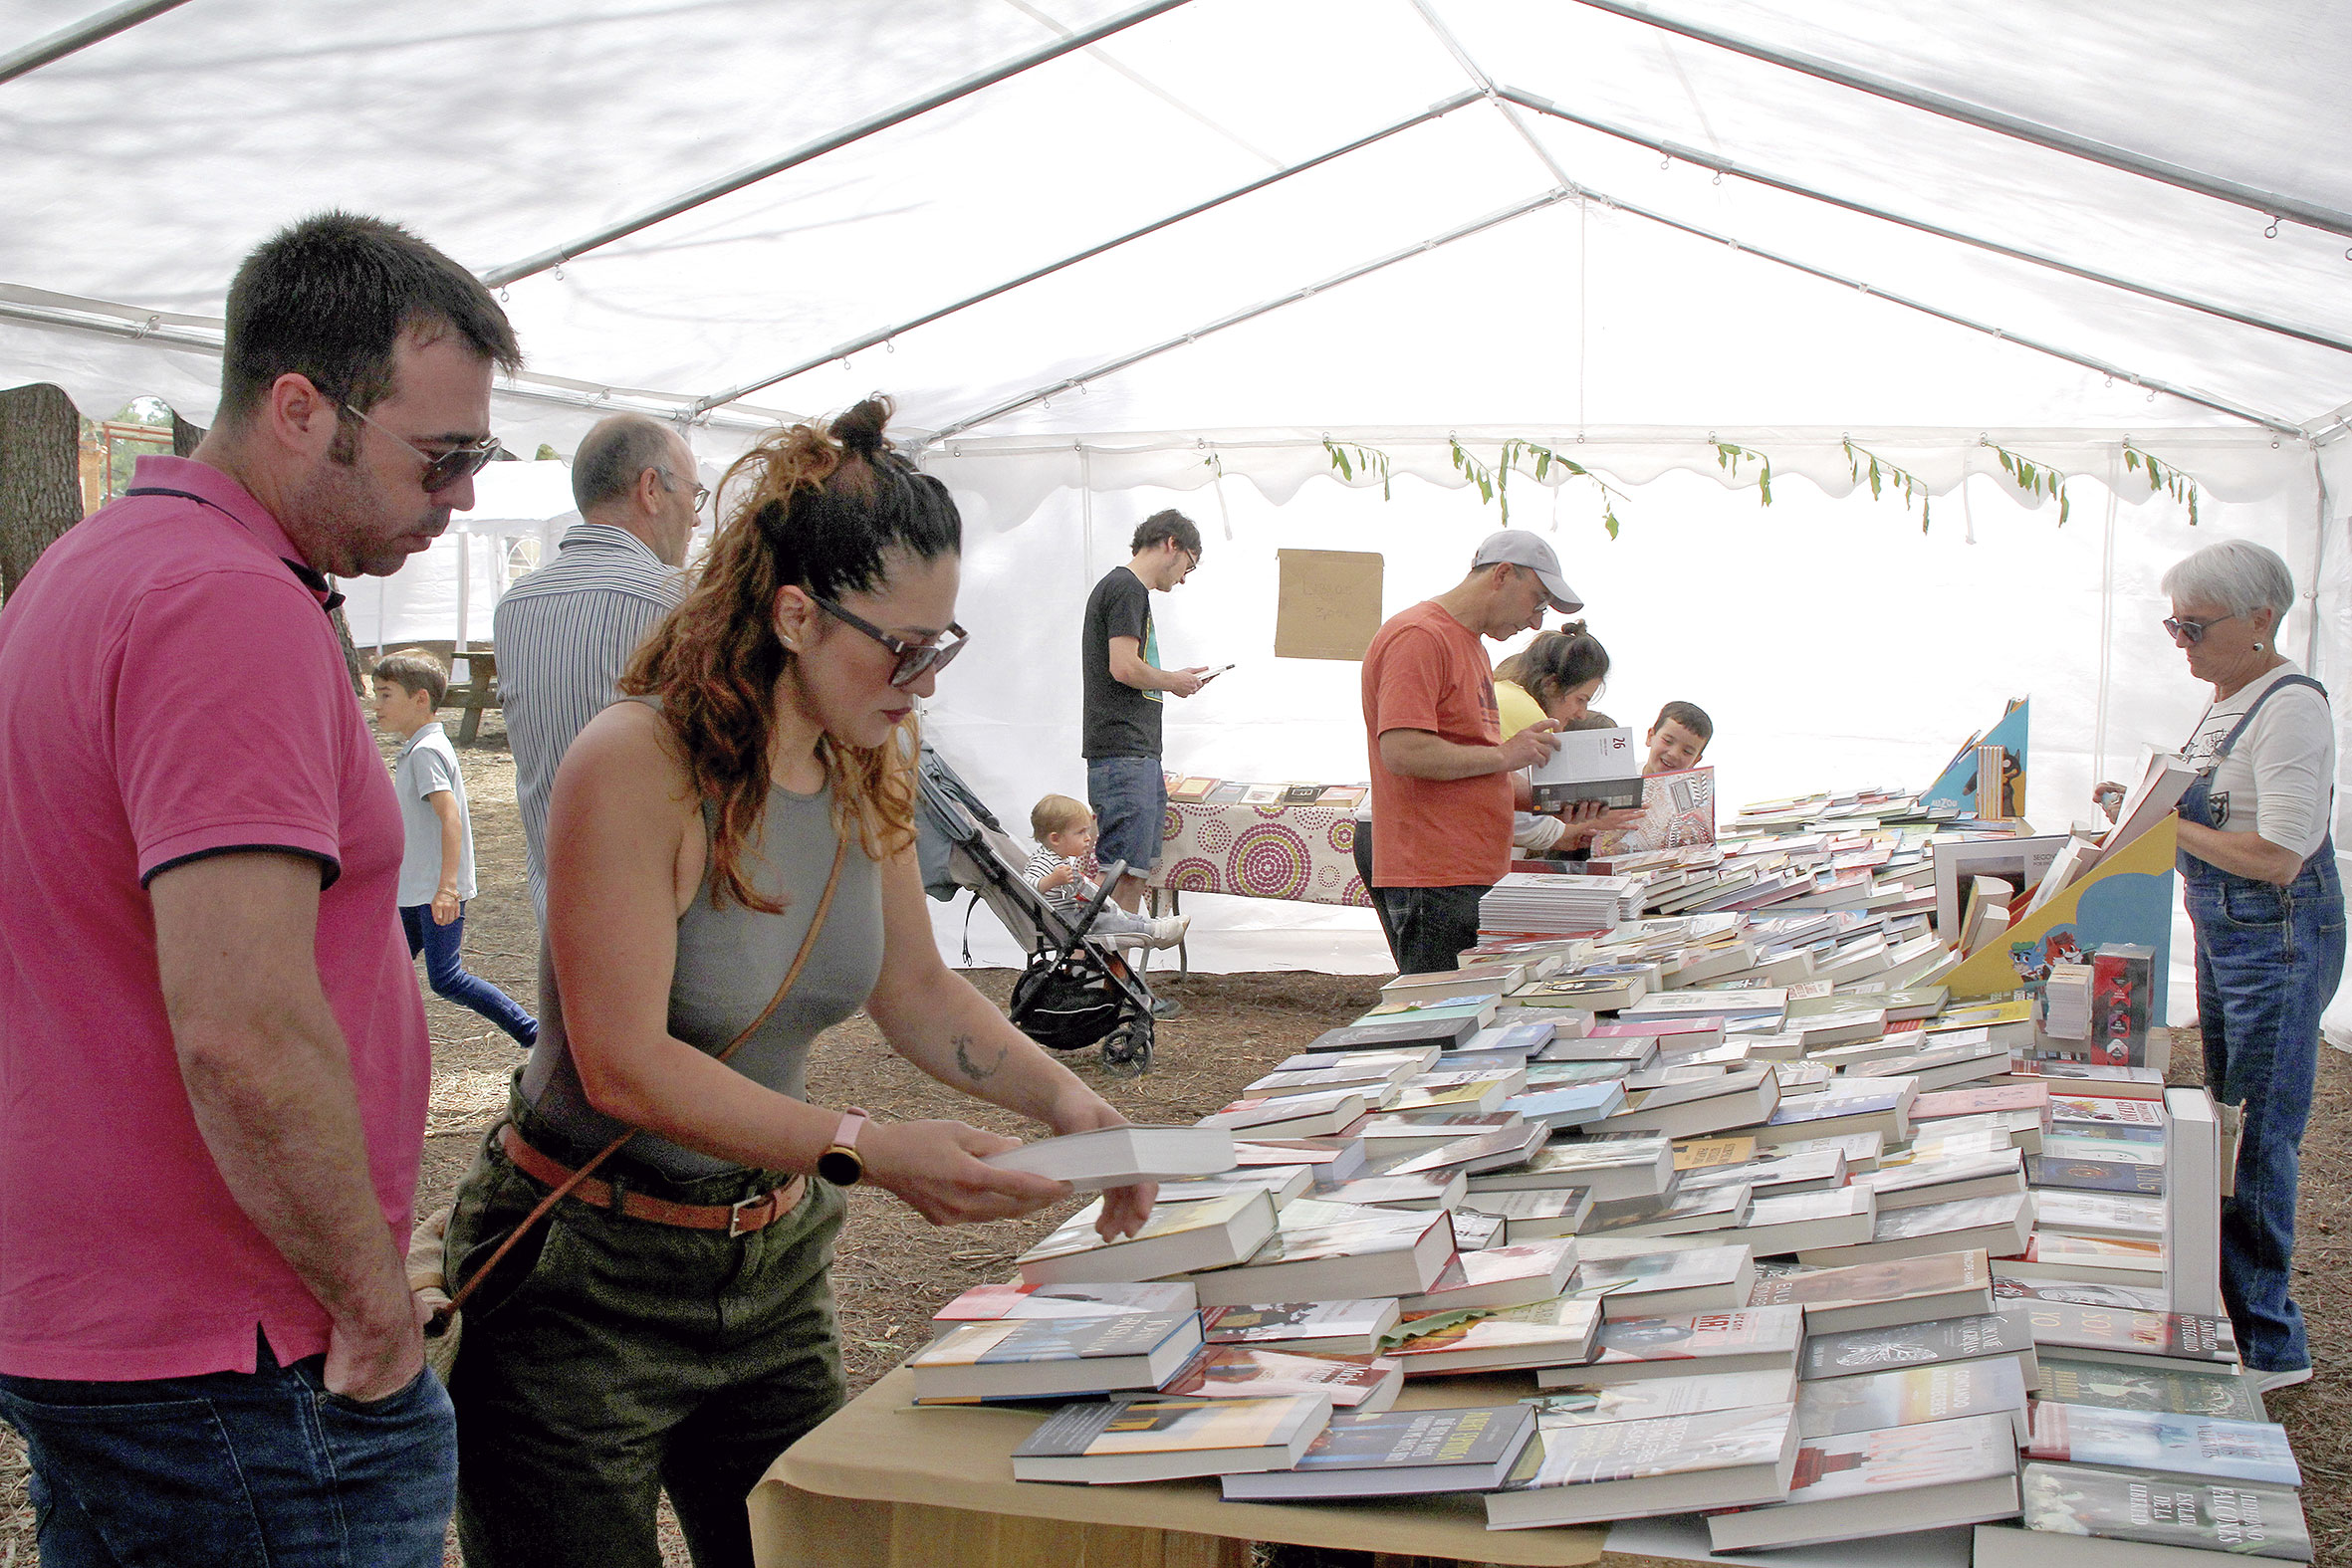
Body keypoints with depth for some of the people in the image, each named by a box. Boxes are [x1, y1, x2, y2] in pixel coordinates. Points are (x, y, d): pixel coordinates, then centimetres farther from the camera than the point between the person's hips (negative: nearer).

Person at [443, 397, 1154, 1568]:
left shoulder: (867, 771, 0)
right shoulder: (636, 766, -23)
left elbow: (915, 989, 11)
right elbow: (625, 1065, -27)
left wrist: (1063, 1098, -5)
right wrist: (864, 1150, -33)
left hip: (770, 1263, 7)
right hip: (585, 1282, -6)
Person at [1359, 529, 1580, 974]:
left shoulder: (1471, 644, 22)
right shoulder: (1418, 637, -10)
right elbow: (1401, 751, -22)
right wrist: (1503, 755, -13)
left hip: (1477, 878, 10)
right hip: (1432, 882, -10)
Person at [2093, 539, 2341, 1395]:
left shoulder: (2289, 707, -19)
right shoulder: (2224, 702, 10)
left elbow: (2278, 857, -24)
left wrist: (2169, 826, -17)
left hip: (2280, 941, -10)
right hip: (2223, 936, 10)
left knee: (2258, 1141, -4)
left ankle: (2269, 1347, 7)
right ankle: (2233, 1314, 26)